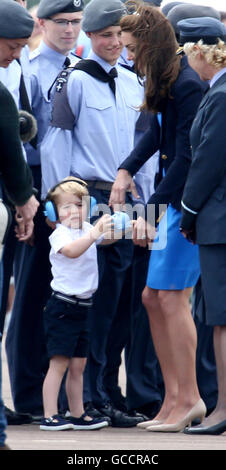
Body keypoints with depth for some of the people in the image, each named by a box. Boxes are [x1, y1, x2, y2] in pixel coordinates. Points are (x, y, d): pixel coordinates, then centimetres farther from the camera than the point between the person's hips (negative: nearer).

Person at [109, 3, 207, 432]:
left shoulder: (187, 87, -18)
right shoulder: (164, 82, 10)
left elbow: (185, 156, -20)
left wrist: (152, 210, -20)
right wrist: (126, 170, 11)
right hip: (173, 201, 10)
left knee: (171, 297, -9)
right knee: (153, 297, 10)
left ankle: (188, 399, -3)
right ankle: (174, 399, 13)